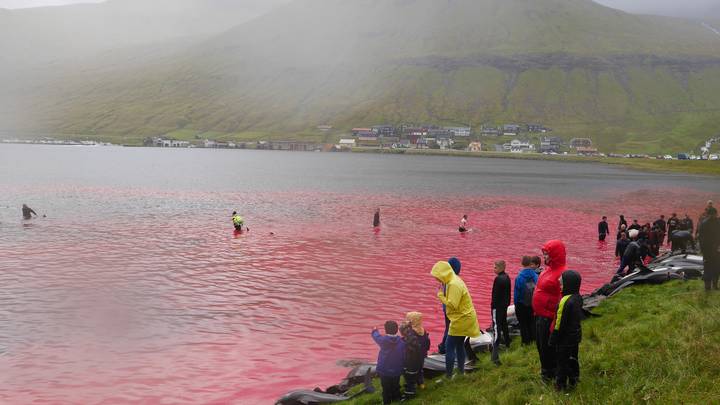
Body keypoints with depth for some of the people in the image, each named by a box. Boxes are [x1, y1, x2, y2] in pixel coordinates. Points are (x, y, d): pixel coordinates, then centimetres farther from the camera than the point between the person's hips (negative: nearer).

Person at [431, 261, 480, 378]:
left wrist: (440, 295, -17)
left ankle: (448, 375, -4)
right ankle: (461, 370, 31)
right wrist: (443, 294, -1)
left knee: (449, 347, -6)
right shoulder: (453, 280, 8)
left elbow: (452, 304, -26)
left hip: (461, 320, -10)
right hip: (464, 318, 10)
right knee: (459, 345, 20)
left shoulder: (454, 284, -23)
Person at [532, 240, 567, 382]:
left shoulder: (562, 273, -23)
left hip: (548, 318, -9)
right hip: (540, 315, 9)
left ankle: (551, 374, 21)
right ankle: (545, 370, 38)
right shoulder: (550, 269, 7)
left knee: (548, 347, 5)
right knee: (540, 344, 21)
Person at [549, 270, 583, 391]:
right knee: (573, 358, 21)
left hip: (565, 337, -8)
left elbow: (560, 323, -23)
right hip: (576, 335, 8)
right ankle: (573, 380, 34)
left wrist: (553, 339, -14)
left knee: (562, 360, 6)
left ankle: (561, 384, 17)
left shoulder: (566, 301, -30)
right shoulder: (578, 298, -3)